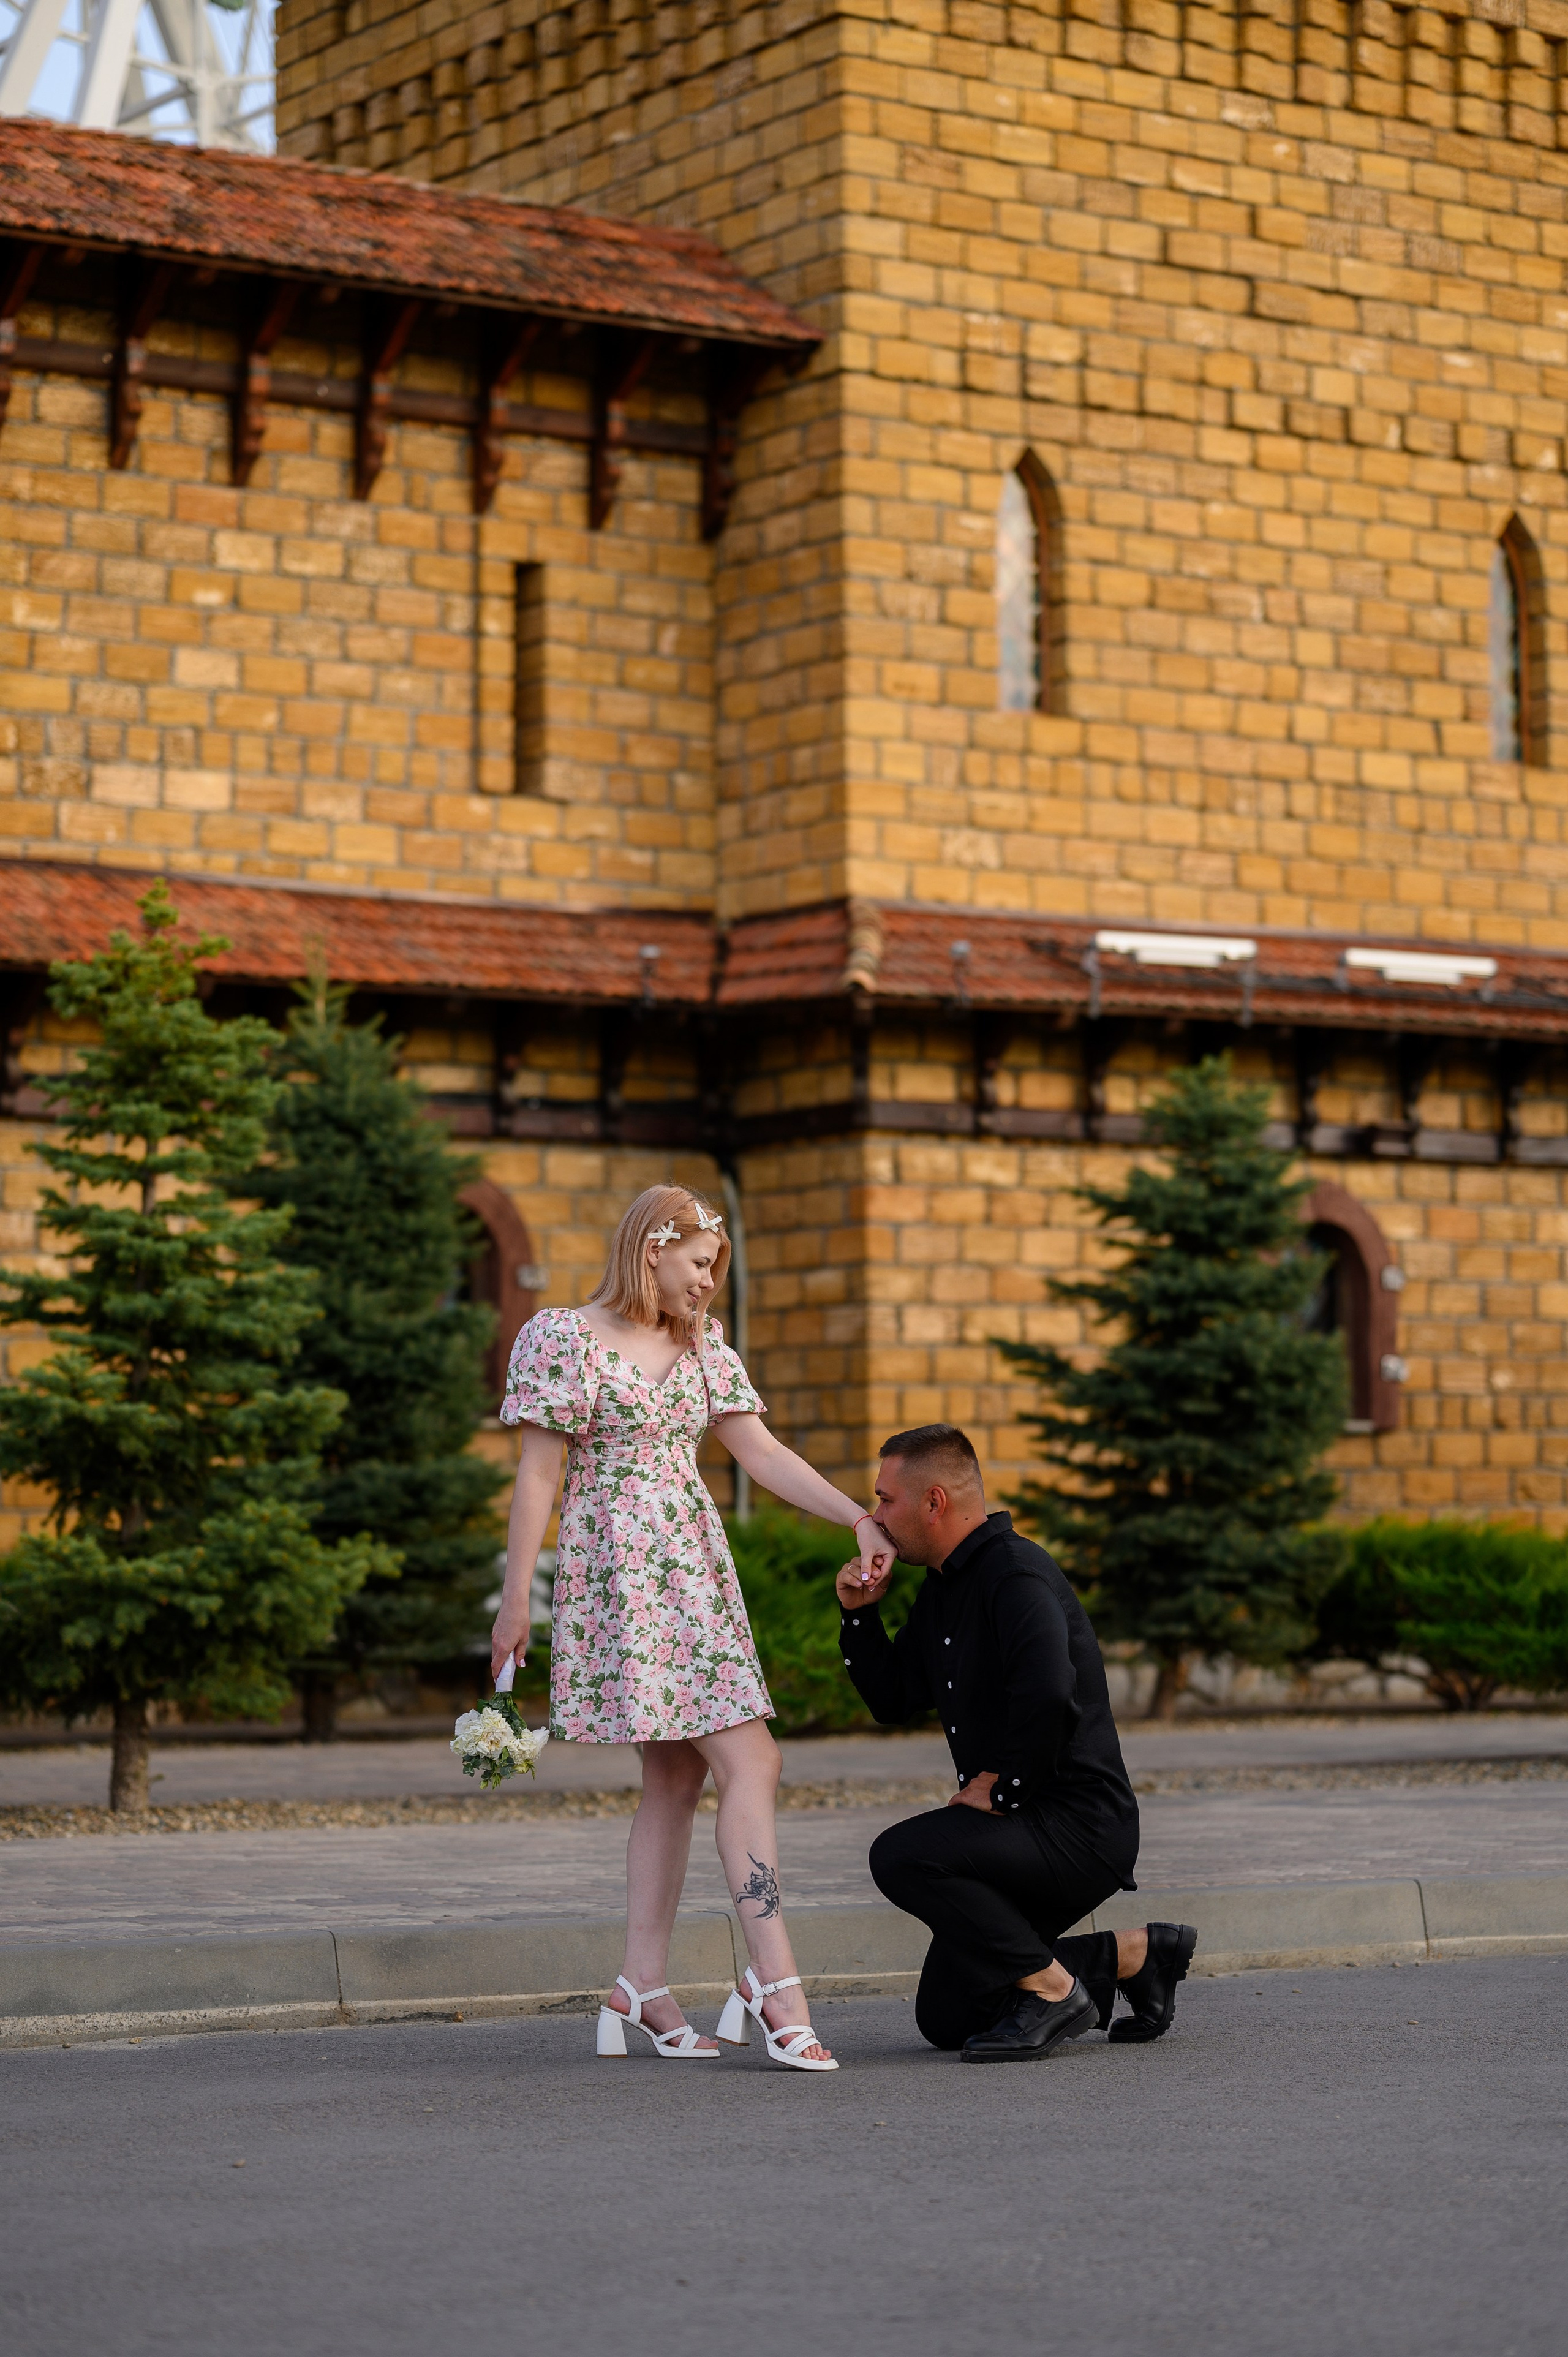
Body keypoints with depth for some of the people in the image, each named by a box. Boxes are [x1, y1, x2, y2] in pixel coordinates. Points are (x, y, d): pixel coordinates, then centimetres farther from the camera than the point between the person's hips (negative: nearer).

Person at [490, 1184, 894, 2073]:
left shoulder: (703, 1351, 15)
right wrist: (515, 1600, -8)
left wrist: (860, 1518, -2)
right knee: (749, 1763, -14)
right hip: (620, 1568, -8)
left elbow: (763, 1453, 10)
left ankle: (644, 1989, 14)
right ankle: (777, 1986, -17)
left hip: (694, 1567, 8)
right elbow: (538, 1475, -6)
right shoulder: (569, 1341, -5)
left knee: (678, 1777, 8)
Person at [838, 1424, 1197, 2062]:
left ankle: (1052, 1990, -15)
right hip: (1028, 1825, 10)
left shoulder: (1015, 1574, -18)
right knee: (945, 2018, 11)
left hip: (1079, 1829, -10)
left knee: (902, 1855, -29)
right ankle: (1136, 1955, 20)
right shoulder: (943, 1590, 14)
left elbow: (1046, 1693, -36)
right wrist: (859, 1614, 6)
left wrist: (998, 1788, -23)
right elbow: (893, 1700, 21)